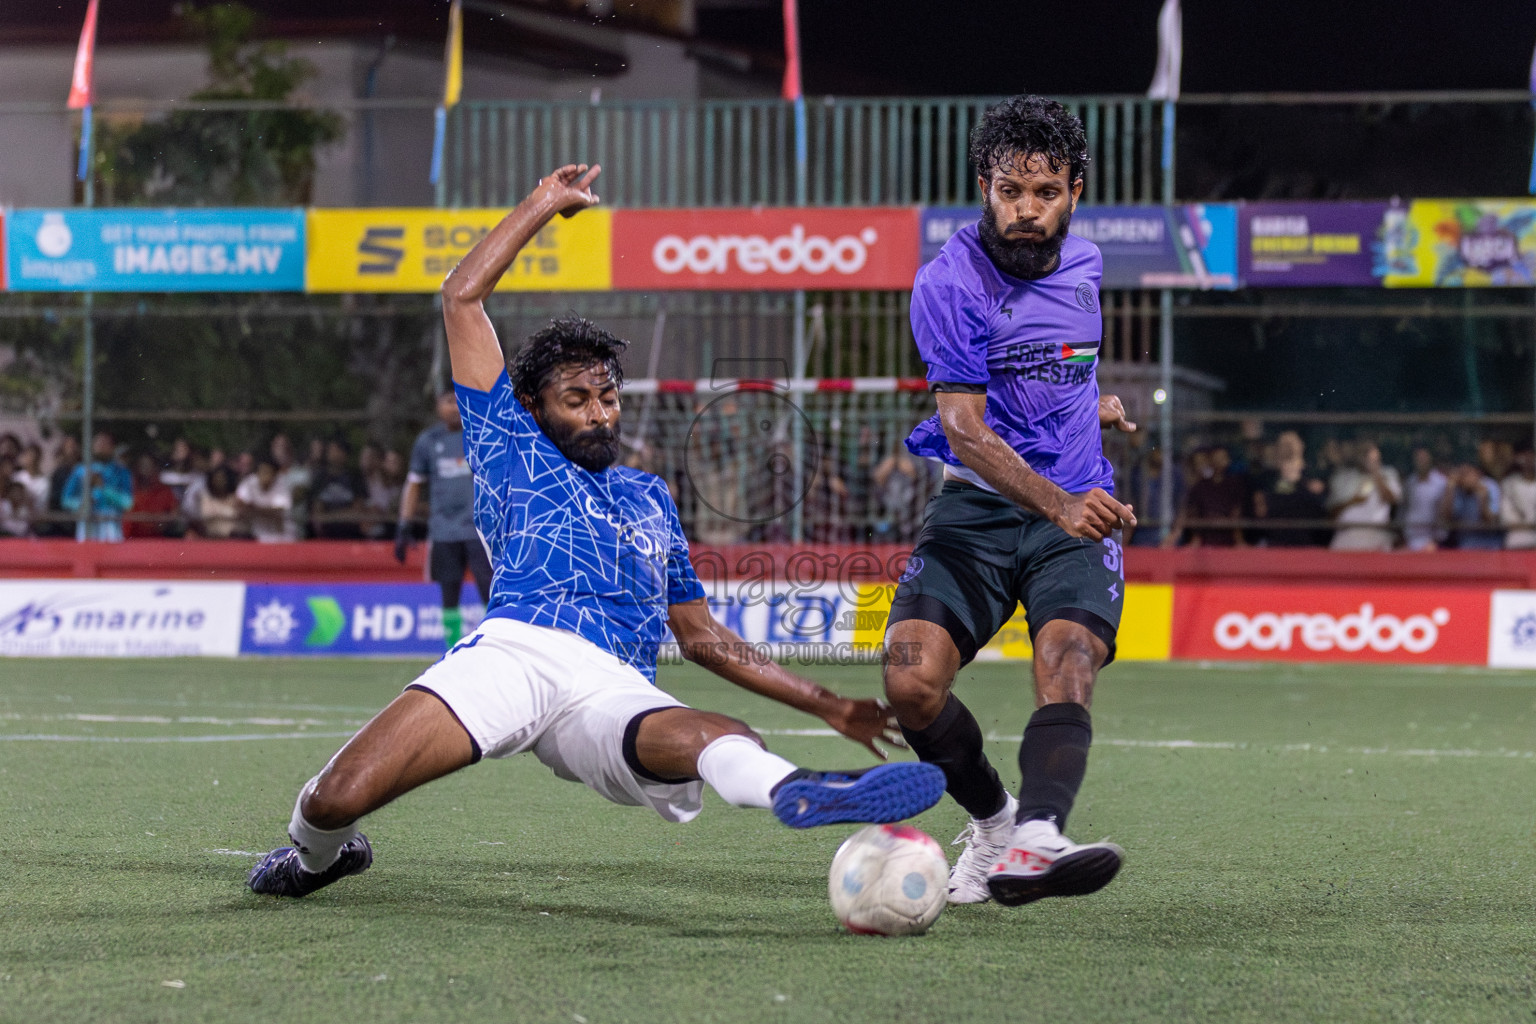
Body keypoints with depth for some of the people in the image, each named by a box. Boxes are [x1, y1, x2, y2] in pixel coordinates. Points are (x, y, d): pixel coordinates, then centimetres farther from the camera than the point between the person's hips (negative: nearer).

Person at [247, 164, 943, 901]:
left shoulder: (649, 497, 37)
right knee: (339, 798, -21)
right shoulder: (511, 450, 27)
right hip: (513, 647, -1)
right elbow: (462, 298, 25)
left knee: (722, 739, -37)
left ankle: (794, 792, -71)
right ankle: (317, 853, 14)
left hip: (614, 692, 1)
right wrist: (542, 205, 31)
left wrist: (827, 706, 37)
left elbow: (702, 636, 41)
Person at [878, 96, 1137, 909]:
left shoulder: (1082, 266, 9)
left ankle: (1035, 839, -48)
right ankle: (990, 817, 8)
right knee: (912, 682, -20)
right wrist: (1057, 504, -33)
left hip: (1079, 512, 3)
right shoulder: (949, 283, -11)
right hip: (979, 508, -2)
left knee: (1067, 662, -26)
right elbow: (964, 427, -22)